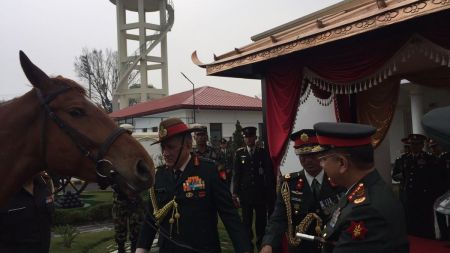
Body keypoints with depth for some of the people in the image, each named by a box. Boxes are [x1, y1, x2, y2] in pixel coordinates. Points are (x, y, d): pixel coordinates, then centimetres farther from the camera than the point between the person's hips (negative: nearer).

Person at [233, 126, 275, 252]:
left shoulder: (262, 152, 3)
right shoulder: (239, 153, 3)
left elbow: (269, 173, 0)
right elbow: (236, 174, 1)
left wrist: (270, 191, -8)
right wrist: (235, 192, -5)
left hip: (261, 192, 0)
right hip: (245, 192, 0)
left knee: (261, 219, 6)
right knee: (246, 220, 5)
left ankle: (261, 243, 21)